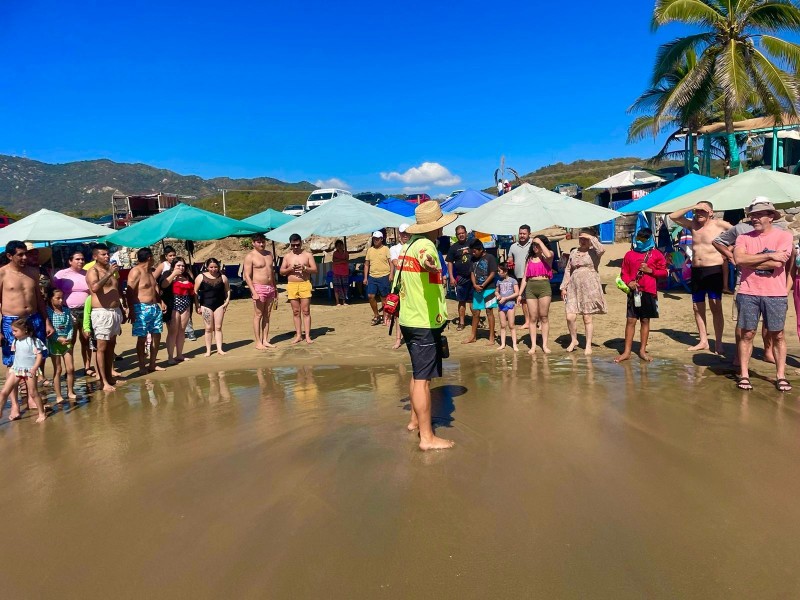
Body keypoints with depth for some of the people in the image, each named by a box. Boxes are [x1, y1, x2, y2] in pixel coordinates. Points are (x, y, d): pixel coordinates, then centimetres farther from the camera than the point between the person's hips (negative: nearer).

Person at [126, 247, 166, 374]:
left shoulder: (150, 271, 16)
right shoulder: (136, 271, -11)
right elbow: (129, 292, -17)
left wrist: (161, 302, 15)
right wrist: (132, 310, -22)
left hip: (155, 307, 9)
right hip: (142, 309, -9)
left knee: (156, 335, 10)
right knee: (142, 338, -4)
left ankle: (152, 364, 20)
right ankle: (142, 367, 2)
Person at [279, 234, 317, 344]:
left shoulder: (307, 255, 5)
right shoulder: (287, 256, 11)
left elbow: (314, 269, 1)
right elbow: (281, 271, 10)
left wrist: (304, 268, -16)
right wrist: (290, 269, -9)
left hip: (305, 284, -2)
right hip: (292, 285, 2)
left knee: (306, 311, -4)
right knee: (296, 312, 6)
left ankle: (307, 336, -1)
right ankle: (298, 335, 12)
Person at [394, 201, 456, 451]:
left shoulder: (409, 245, 14)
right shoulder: (426, 245, -16)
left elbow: (398, 278, 27)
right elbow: (424, 257, -44)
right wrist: (428, 261, -66)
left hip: (408, 319, 10)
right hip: (425, 323, -10)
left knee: (417, 373, 21)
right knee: (423, 379, -6)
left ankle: (415, 420, 35)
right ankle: (427, 437, 0)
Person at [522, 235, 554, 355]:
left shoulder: (548, 255, 5)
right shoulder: (529, 258, 15)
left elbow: (549, 255, -23)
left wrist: (540, 241, -10)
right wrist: (520, 293, 8)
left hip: (544, 286, -3)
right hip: (530, 287, 3)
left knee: (544, 317, 1)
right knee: (532, 318, 3)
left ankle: (545, 344, 7)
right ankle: (533, 345, 5)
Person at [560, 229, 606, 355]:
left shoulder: (593, 252, -1)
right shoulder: (573, 252, 13)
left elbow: (601, 249, -26)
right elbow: (568, 270, 15)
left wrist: (591, 237, -14)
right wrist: (564, 287, 10)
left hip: (589, 288, -4)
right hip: (574, 288, 4)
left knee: (587, 318, 3)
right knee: (570, 317, -4)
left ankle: (588, 345, 14)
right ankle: (574, 340, 19)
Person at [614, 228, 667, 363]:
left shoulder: (656, 254, 5)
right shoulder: (630, 254, 7)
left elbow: (664, 272, 5)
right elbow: (624, 272, 6)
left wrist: (650, 270, -10)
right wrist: (628, 282, -12)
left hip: (649, 292, 0)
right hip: (634, 291, 0)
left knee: (645, 320, 8)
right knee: (630, 320, -1)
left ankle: (642, 350, 18)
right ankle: (627, 351, 3)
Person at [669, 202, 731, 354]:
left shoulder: (719, 224, -4)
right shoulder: (693, 225, 9)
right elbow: (673, 216, 5)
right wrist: (691, 207, -3)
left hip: (714, 270, -6)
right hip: (696, 271, 6)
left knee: (716, 307, -5)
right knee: (697, 307, 9)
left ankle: (718, 343, -1)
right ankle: (703, 341, 19)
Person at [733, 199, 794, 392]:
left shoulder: (784, 236, -1)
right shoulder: (744, 238, 5)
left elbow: (777, 263, -15)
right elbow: (739, 259, -13)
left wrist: (749, 262, -8)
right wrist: (768, 255, -14)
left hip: (775, 295, -1)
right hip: (748, 294, 1)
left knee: (777, 335, 7)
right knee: (747, 334, 4)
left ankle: (780, 376, 15)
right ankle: (744, 375, 10)